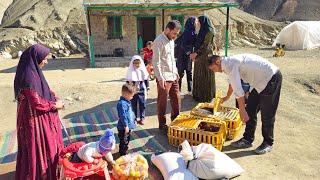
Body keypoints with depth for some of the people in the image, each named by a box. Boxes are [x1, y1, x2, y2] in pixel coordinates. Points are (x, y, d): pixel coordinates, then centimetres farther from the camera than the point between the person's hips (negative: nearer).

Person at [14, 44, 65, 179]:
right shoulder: (29, 76, -26)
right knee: (40, 149, 7)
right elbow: (37, 104, -25)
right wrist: (55, 105, -11)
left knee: (47, 145, 23)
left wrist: (54, 99, 1)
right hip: (36, 120, -10)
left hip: (41, 118, 10)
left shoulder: (32, 72, 4)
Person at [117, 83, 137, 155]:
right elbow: (123, 116, -26)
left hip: (128, 126, 10)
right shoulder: (122, 103, -25)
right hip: (124, 128, -10)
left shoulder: (127, 101, 8)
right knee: (124, 141, 4)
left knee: (127, 140, 23)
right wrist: (126, 126, -23)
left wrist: (133, 119, 25)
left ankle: (123, 152, 39)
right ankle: (123, 154, 18)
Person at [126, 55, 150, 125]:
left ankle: (142, 118, 14)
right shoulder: (130, 71, -1)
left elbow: (146, 80, 8)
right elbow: (128, 81, 6)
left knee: (142, 104, 3)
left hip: (142, 90, 0)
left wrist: (147, 87, 6)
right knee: (134, 105, 8)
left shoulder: (143, 70, 1)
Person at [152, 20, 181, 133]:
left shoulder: (171, 40, 13)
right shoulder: (159, 41, -15)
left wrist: (176, 72, 17)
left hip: (173, 77, 8)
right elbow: (156, 62, -19)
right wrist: (160, 78, -22)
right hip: (164, 78, -8)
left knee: (176, 99, 15)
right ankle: (162, 125, 18)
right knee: (162, 102, 4)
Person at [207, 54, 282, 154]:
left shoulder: (230, 65, -24)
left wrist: (242, 110, -21)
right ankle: (247, 140, 18)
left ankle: (268, 143, 16)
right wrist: (227, 97, 38)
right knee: (250, 111, 9)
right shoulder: (229, 63, 6)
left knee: (267, 114, -1)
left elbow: (238, 91, -27)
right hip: (259, 81, 10)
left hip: (271, 78, -10)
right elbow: (232, 82, 24)